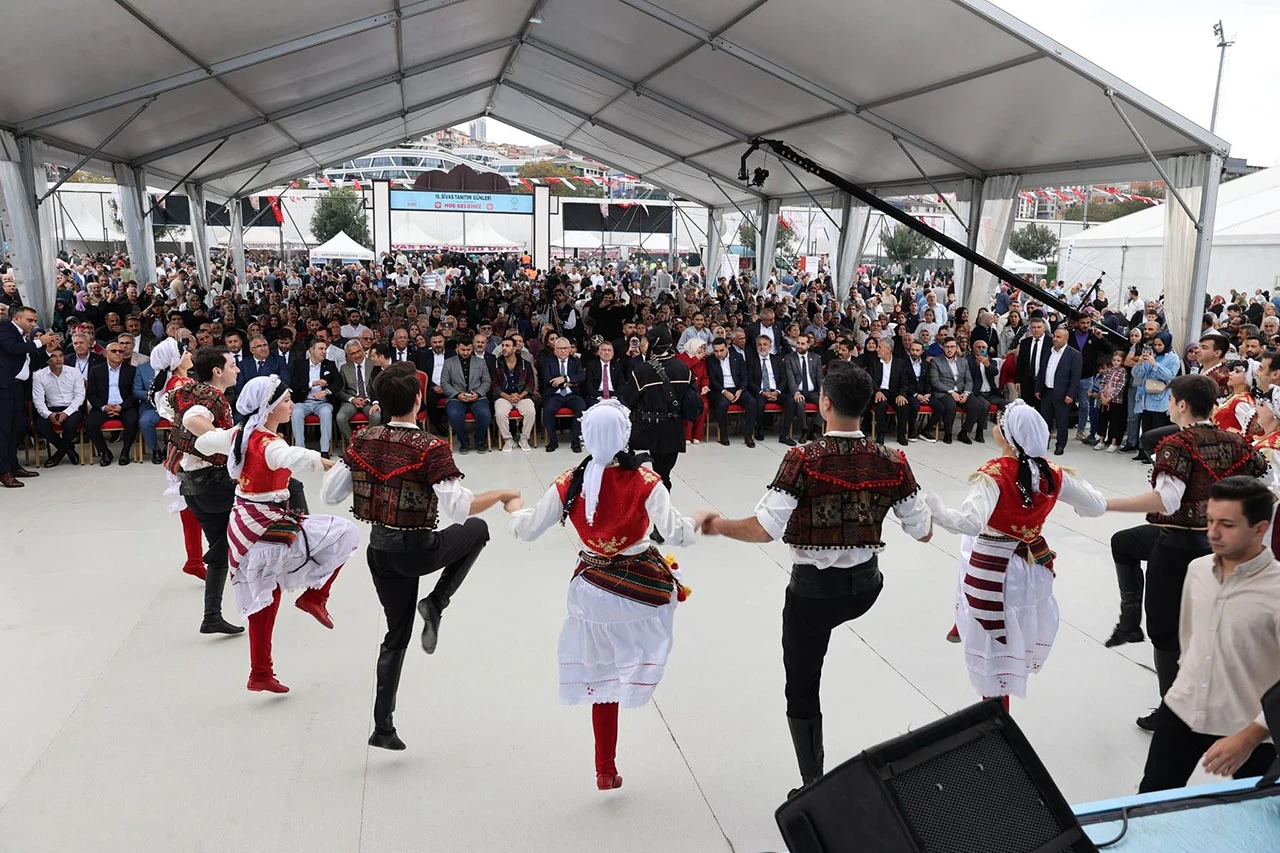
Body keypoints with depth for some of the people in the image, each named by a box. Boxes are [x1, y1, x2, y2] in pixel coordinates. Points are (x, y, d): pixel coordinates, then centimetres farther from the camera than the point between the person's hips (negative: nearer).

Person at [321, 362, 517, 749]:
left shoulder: (362, 441, -2)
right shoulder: (432, 448, -19)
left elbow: (329, 495, 3)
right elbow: (459, 507, -26)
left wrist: (337, 467, 23)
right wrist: (503, 494, -11)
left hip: (379, 548, 6)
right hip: (417, 549, -5)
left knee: (397, 633, 19)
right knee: (478, 529, 23)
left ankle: (383, 728, 21)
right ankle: (435, 604, 9)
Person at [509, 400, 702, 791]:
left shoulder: (570, 483, -8)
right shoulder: (644, 481, -15)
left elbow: (527, 530, -3)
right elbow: (674, 533, -19)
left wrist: (515, 508, 18)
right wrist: (696, 522, 2)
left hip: (592, 594, 3)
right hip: (640, 587, -3)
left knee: (603, 681, 16)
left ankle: (606, 771, 25)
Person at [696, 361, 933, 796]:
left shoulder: (803, 460, -21)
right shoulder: (893, 462, -10)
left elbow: (764, 529, -26)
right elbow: (923, 532, -1)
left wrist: (719, 525, -7)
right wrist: (925, 510, 22)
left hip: (813, 589, -4)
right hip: (866, 588, 4)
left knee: (802, 694, 13)